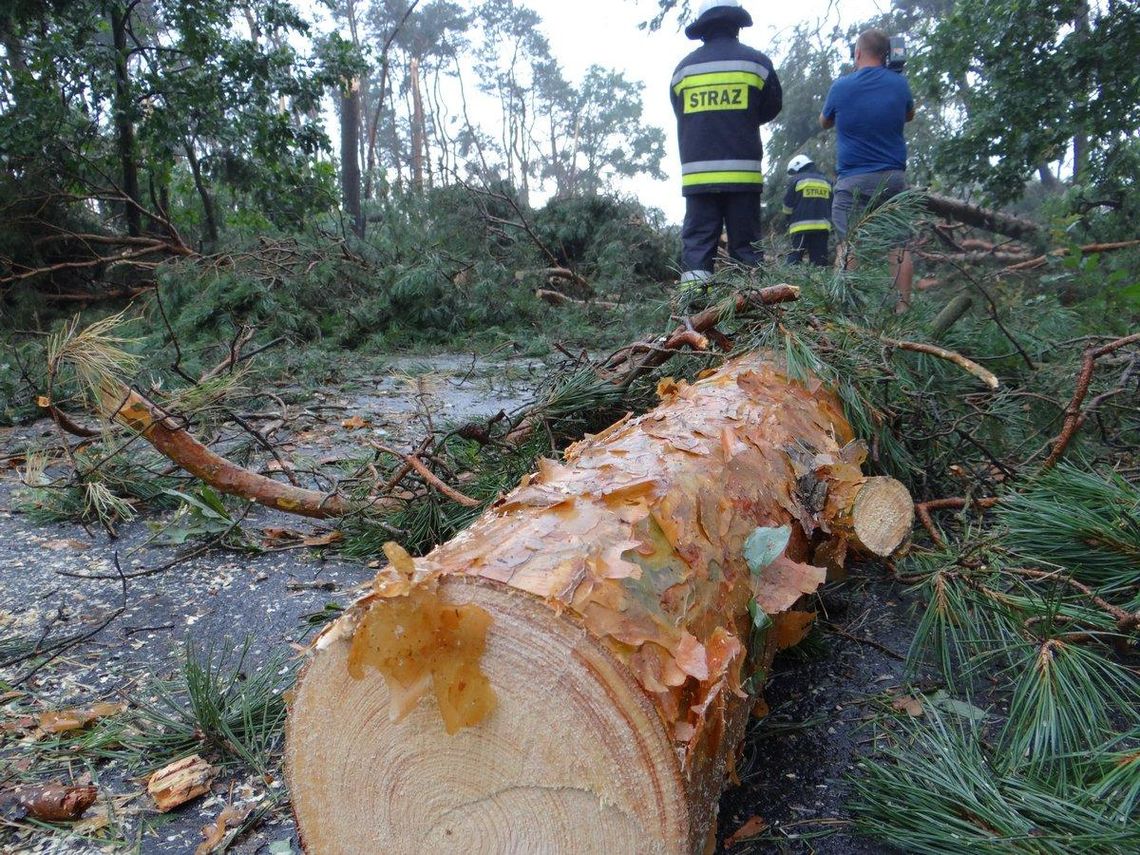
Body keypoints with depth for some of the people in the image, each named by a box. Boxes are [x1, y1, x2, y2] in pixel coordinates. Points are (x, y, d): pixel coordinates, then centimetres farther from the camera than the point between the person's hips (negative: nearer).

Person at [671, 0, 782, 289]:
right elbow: (772, 109, 15)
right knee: (745, 245, 2)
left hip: (697, 172, 1)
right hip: (742, 171, -1)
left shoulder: (683, 68, 9)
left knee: (697, 243, 0)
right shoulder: (756, 62, 4)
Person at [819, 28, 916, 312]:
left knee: (849, 246, -2)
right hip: (893, 178, 2)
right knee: (899, 244, 4)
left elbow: (824, 123, 17)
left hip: (853, 180, -2)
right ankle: (902, 307, 1)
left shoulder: (841, 86, -2)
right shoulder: (899, 84, 4)